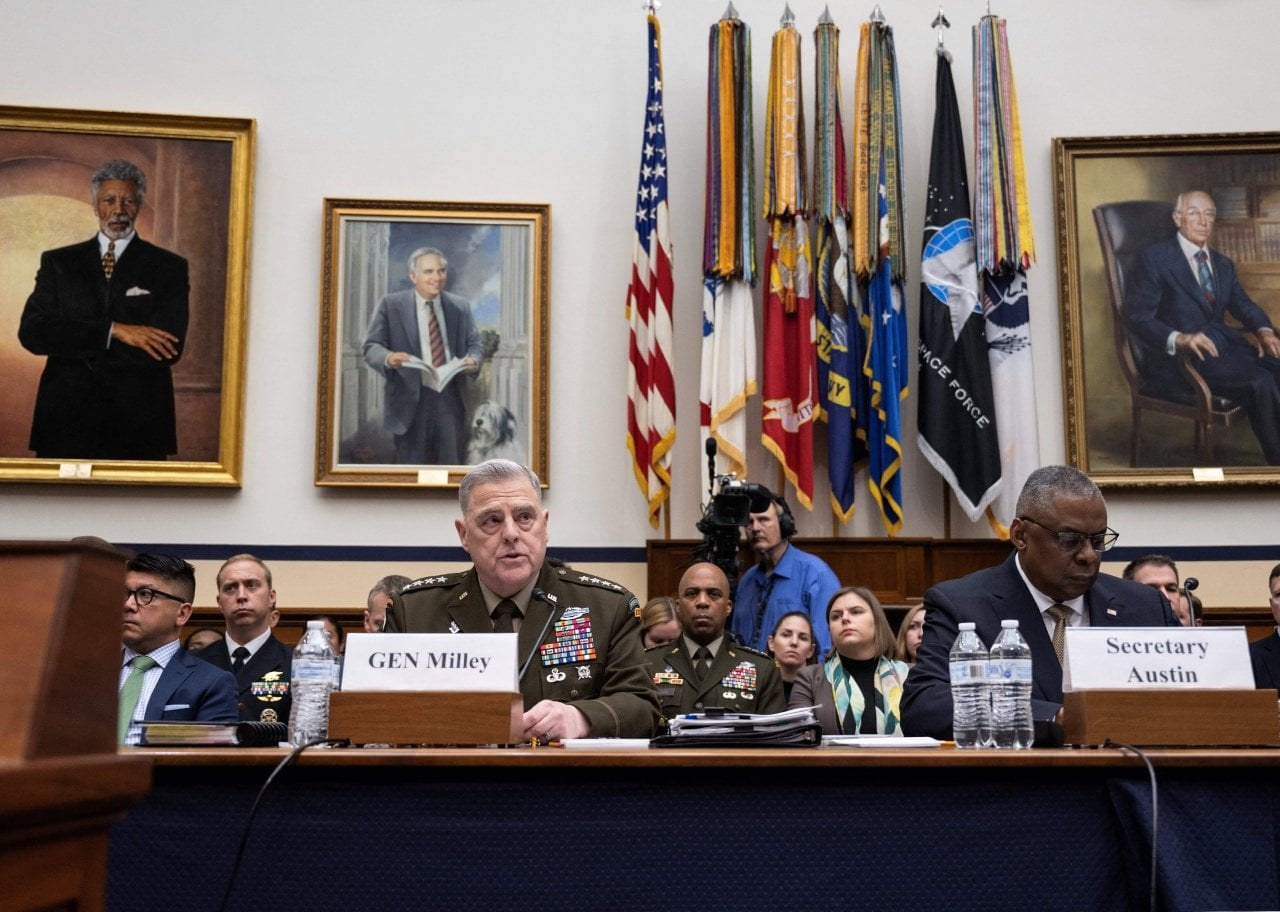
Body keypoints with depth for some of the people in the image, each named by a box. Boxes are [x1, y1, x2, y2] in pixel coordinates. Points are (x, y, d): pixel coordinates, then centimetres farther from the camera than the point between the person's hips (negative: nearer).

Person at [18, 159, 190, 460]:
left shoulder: (169, 268, 3)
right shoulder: (58, 262, 11)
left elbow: (167, 351, -10)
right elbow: (31, 332, -4)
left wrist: (73, 345, -9)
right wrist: (113, 331, -16)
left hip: (138, 425, -2)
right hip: (66, 423, 2)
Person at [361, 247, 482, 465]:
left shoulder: (460, 307, 10)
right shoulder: (391, 305, 1)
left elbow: (473, 344, 14)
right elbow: (371, 346, -1)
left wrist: (473, 359, -11)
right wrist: (388, 358, -25)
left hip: (451, 399, 3)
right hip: (411, 400, -2)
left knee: (452, 466, 7)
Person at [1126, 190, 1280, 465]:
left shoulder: (1223, 264, 22)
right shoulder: (1155, 259, 0)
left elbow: (1243, 305, 15)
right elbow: (1138, 317, -7)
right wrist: (1178, 339, -25)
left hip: (1224, 343, 6)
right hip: (1179, 356, -6)